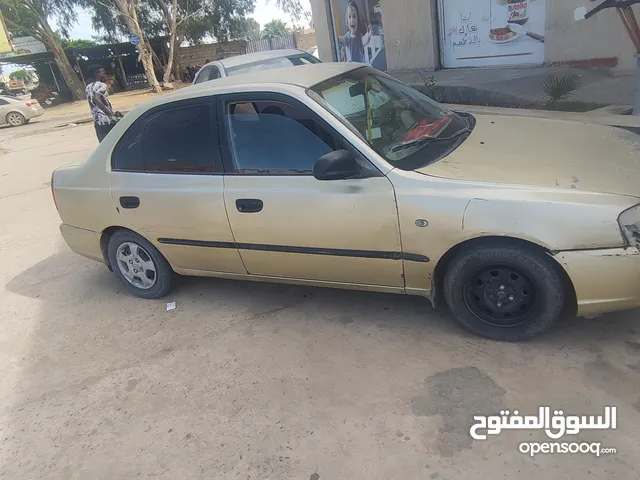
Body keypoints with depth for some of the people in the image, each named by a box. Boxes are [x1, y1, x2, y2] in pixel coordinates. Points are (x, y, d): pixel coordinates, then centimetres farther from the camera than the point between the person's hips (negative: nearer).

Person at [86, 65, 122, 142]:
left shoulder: (88, 88, 16)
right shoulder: (101, 85, -8)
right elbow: (96, 99, -26)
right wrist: (111, 114, -29)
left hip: (98, 122, 8)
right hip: (108, 121, -7)